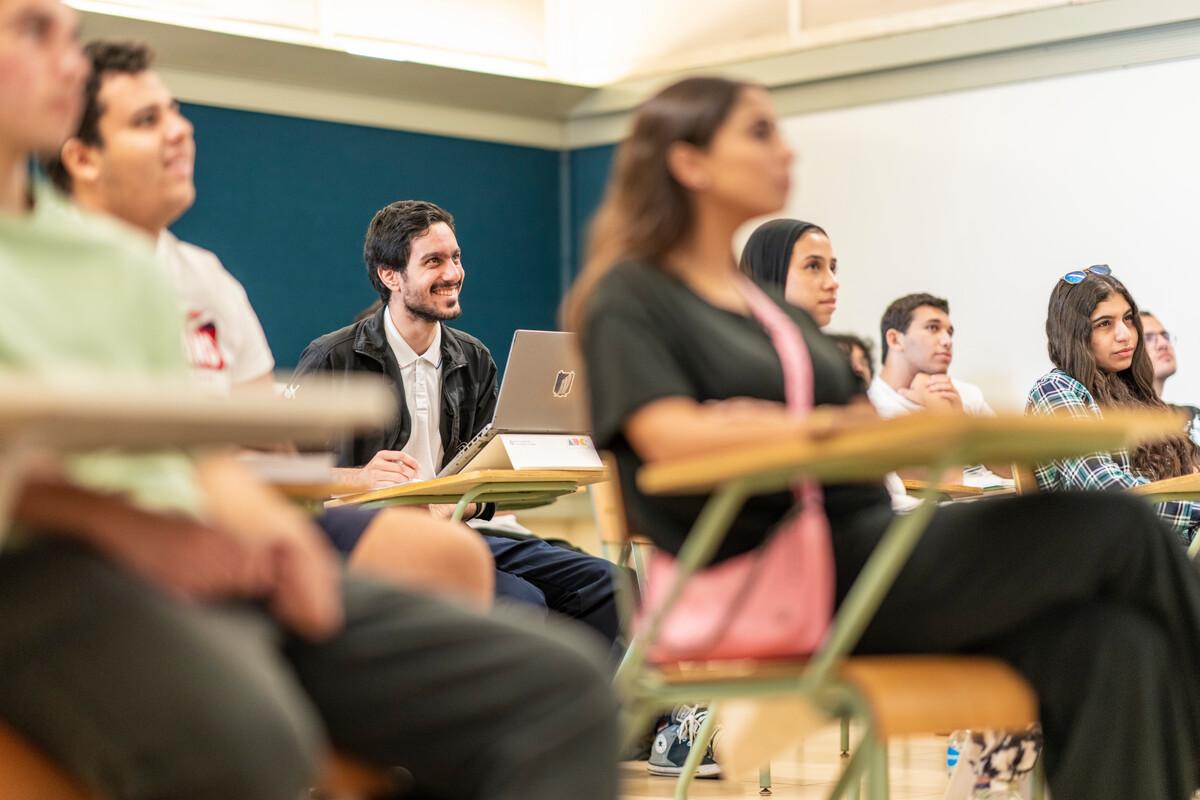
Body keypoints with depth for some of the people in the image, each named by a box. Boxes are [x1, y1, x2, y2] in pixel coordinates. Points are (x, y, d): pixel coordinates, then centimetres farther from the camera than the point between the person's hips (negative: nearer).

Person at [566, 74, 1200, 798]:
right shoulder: (630, 297, 3)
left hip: (869, 542, 7)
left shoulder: (777, 306, 26)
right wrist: (823, 426, -29)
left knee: (1110, 646, -20)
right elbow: (670, 437, -16)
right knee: (1118, 530, -16)